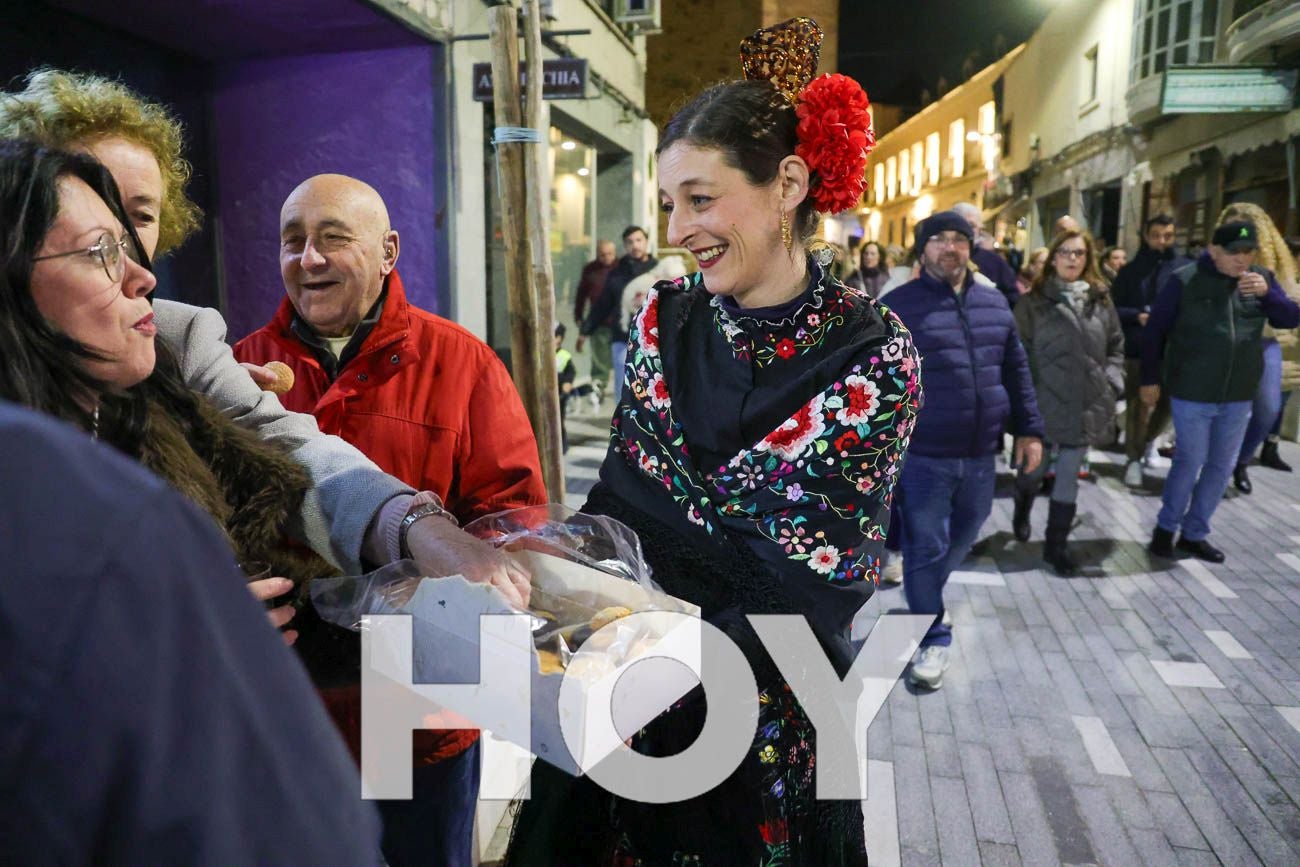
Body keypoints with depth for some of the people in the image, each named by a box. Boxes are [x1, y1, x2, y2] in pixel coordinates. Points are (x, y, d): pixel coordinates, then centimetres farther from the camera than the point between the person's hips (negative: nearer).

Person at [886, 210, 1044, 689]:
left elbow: (1016, 370, 15)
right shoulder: (898, 305, -8)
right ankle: (932, 635, 20)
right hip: (923, 455, -5)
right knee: (925, 549, 3)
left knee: (961, 539, 20)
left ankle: (922, 601, 44)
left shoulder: (994, 302, 9)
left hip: (980, 453, 6)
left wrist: (1028, 429, 13)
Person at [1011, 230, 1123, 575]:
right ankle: (1022, 508, 43)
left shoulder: (1101, 300, 7)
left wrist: (1111, 383, 3)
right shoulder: (1034, 301, -3)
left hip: (1086, 405, 3)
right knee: (1035, 468, 8)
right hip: (1045, 403, -3)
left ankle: (1056, 544, 21)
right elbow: (1021, 352, -4)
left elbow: (1116, 347, 15)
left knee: (1069, 475, 9)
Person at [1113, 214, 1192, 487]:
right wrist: (1137, 316, -14)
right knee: (1137, 405, 1)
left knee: (1167, 403, 11)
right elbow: (1114, 308, 4)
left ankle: (1148, 442, 37)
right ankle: (1134, 459, 13)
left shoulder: (1187, 268, 2)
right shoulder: (1130, 271, 5)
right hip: (1138, 349, -1)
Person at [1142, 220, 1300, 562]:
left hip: (1239, 395, 5)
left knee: (1222, 466, 10)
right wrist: (1150, 378, -4)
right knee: (1190, 461, 1)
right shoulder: (1184, 280, -9)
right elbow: (1155, 330, -5)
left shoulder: (1261, 279, 5)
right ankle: (1166, 526, 21)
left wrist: (1267, 293, -16)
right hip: (1192, 392, -5)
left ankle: (1194, 533, 24)